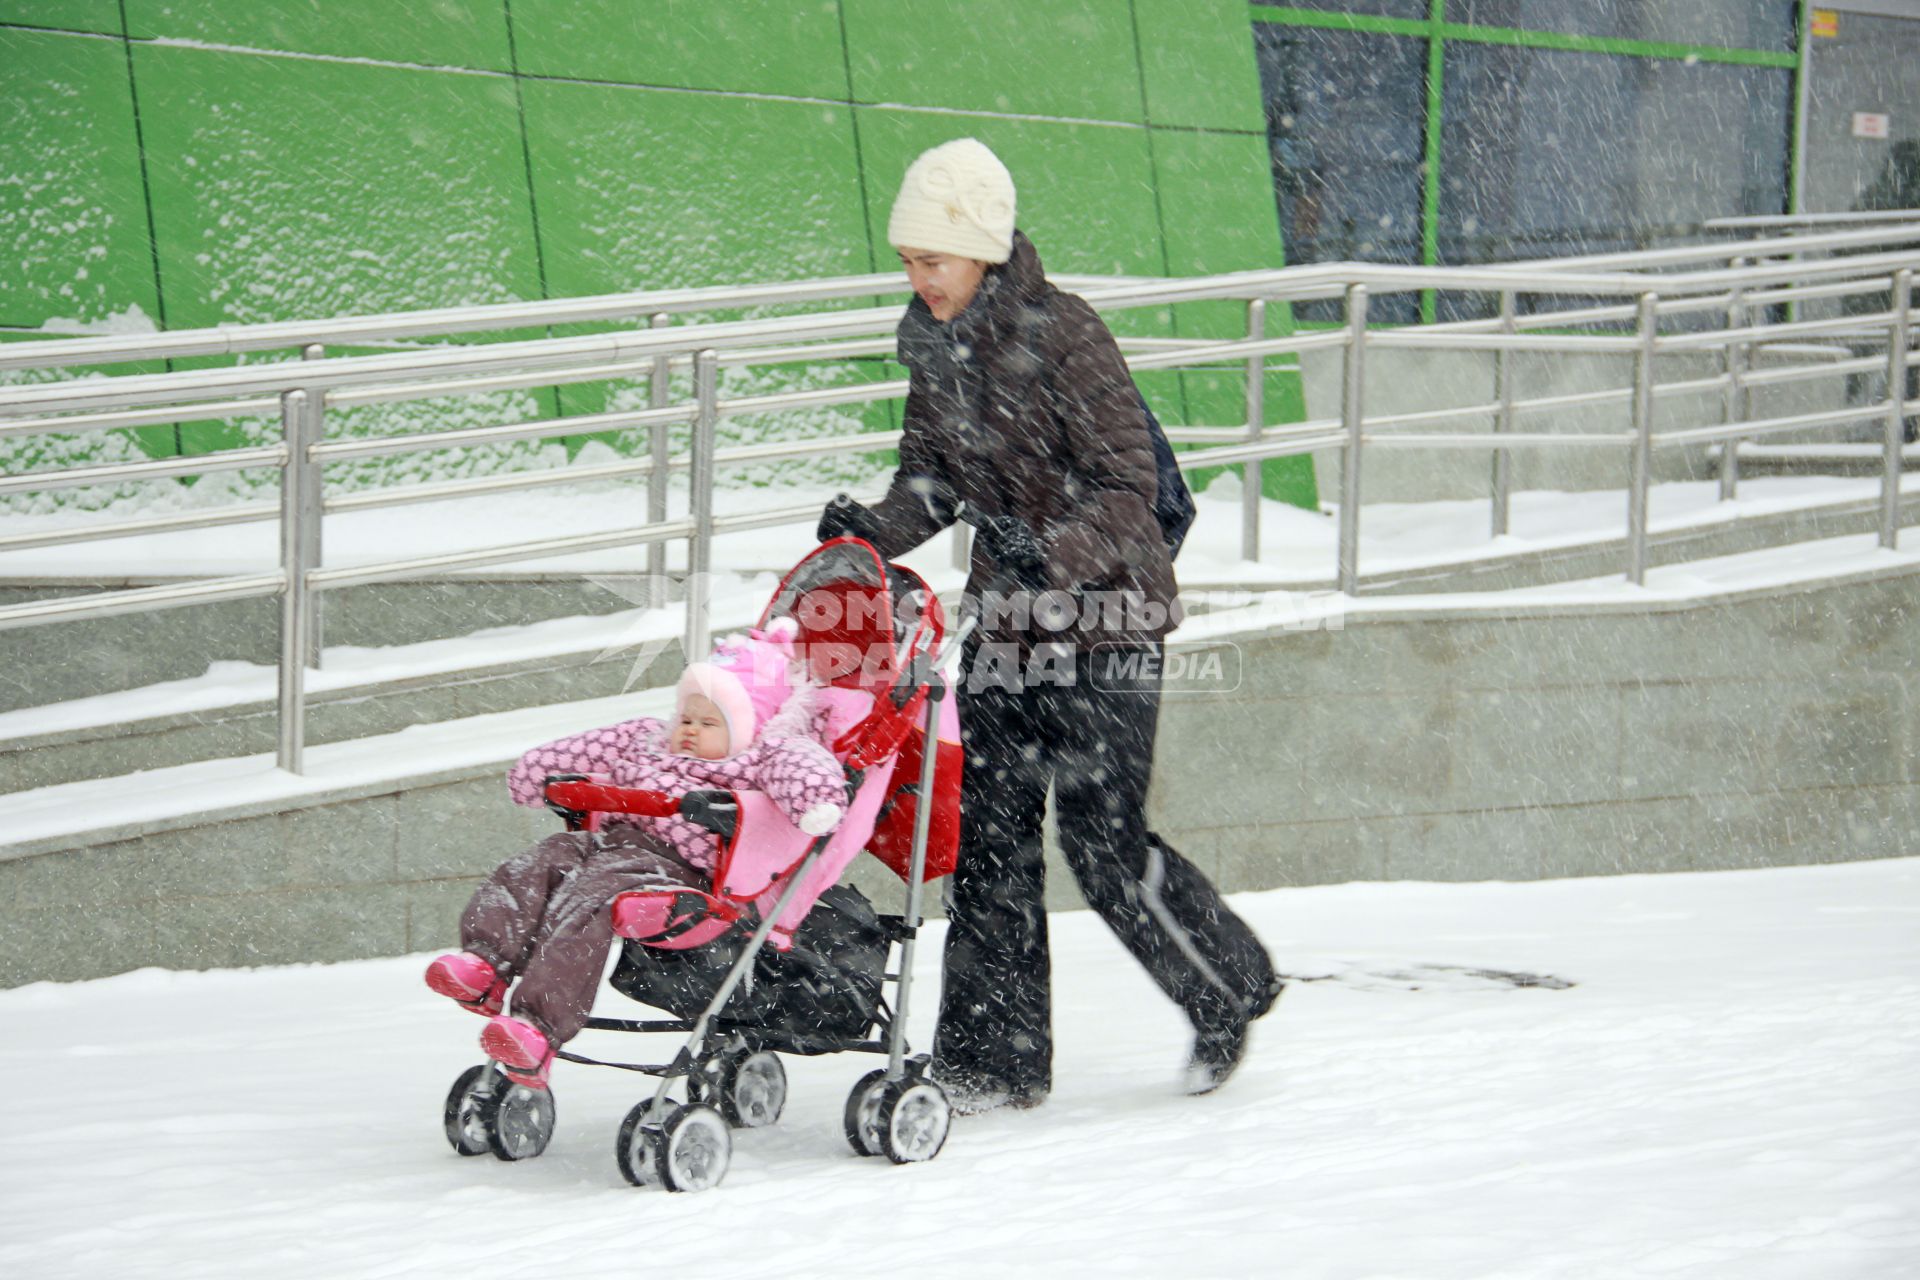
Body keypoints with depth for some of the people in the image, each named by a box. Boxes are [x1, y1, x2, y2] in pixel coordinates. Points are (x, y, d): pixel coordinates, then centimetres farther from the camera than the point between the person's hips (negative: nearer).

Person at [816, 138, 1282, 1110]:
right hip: (1007, 620, 7)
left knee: (1102, 841, -7)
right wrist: (875, 533, -8)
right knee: (986, 830, 2)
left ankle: (1227, 991, 16)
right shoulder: (934, 345, 5)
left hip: (1106, 614, -7)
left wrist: (1048, 551, -33)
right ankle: (996, 1055, 8)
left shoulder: (1061, 333, -18)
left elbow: (1129, 485, -19)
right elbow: (933, 474, 12)